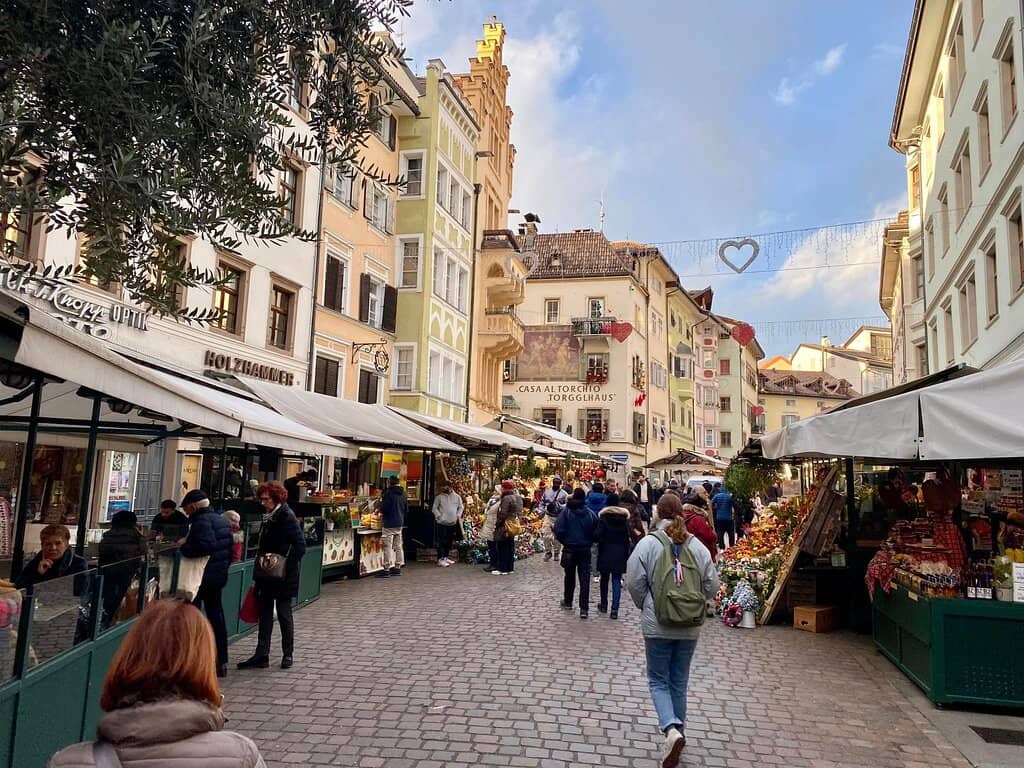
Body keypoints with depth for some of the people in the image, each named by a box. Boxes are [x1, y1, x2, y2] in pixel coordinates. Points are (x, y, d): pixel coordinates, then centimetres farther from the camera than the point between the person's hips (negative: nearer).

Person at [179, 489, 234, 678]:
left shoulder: (201, 521, -16)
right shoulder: (221, 520, 13)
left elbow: (205, 546, -30)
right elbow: (230, 547, 17)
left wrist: (184, 547, -16)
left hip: (201, 577, -9)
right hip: (219, 576, 9)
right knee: (216, 616, 13)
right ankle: (221, 663, 18)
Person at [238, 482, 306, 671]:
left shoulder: (287, 517, -15)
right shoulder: (268, 517, 10)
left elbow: (300, 546, -19)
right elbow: (263, 546, 16)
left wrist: (286, 564, -23)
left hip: (282, 577, -7)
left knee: (284, 614, 5)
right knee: (265, 614, 10)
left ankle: (288, 654, 19)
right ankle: (261, 656, 16)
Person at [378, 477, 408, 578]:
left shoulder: (389, 493, -13)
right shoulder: (403, 494, 10)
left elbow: (384, 508, -17)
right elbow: (406, 509, 14)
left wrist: (381, 512, 4)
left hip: (389, 524, -7)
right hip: (400, 523, 8)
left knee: (388, 546, -5)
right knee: (398, 546, 12)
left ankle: (387, 569, -4)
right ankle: (397, 568, 17)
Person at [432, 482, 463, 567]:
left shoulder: (457, 497, 4)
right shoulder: (439, 497, -3)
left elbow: (460, 507, 13)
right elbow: (435, 508, 0)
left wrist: (458, 516, 1)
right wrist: (439, 516, -12)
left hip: (453, 523, 4)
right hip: (442, 522, -4)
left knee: (449, 541, 12)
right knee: (442, 541, -5)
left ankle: (445, 557, 24)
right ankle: (440, 559, -4)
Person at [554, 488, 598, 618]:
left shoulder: (566, 511, -10)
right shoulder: (590, 513, -5)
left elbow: (558, 529, -14)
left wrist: (564, 541, 2)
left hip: (569, 549, 0)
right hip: (585, 550, 0)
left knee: (569, 576, 18)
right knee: (584, 578, 1)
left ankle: (567, 602, 32)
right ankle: (584, 608, -5)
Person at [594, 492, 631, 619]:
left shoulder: (603, 516, -9)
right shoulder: (624, 516, -2)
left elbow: (597, 535, -15)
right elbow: (629, 535, -1)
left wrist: (599, 540, 5)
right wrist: (627, 551, 7)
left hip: (605, 552, -1)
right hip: (620, 553, 1)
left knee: (604, 578, 16)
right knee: (616, 581, 2)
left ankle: (604, 605, 27)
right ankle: (614, 609, -6)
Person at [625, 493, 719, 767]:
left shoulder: (648, 544, -12)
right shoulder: (698, 547, -3)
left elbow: (635, 584, -10)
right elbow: (711, 586, 1)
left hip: (657, 625, -3)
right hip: (690, 627, 3)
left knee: (658, 679, 10)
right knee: (680, 681, 17)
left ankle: (671, 729, -10)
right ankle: (678, 731, 24)